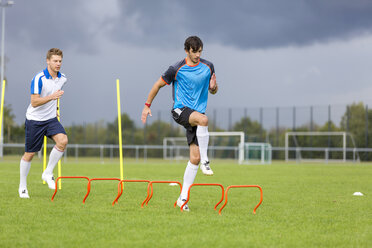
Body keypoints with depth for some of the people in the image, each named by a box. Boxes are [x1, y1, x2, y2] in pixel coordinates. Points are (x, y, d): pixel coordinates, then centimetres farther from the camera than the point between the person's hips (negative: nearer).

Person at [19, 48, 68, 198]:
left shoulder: (62, 79, 2)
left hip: (51, 119, 5)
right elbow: (34, 102, -25)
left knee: (63, 140, -22)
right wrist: (51, 97, -36)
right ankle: (22, 186, 21)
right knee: (30, 154, 3)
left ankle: (48, 173, -6)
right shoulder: (39, 78, -18)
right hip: (34, 120, -5)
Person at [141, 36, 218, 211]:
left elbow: (213, 91, 17)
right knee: (203, 119, -38)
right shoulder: (177, 69, -7)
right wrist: (147, 105, 6)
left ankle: (183, 197, 3)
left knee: (194, 157, -5)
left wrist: (213, 87, -7)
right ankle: (205, 161, -28)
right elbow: (158, 85, 6)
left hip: (197, 113, 4)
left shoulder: (208, 67, 5)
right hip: (180, 110, -4)